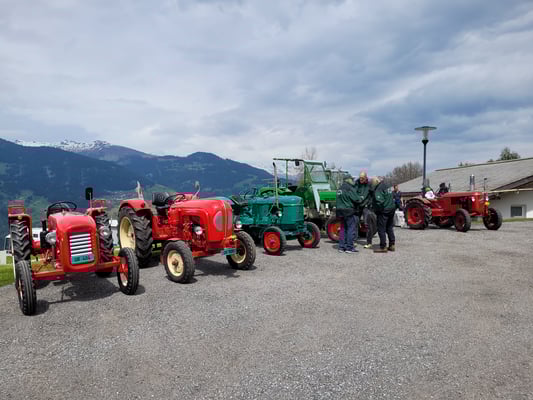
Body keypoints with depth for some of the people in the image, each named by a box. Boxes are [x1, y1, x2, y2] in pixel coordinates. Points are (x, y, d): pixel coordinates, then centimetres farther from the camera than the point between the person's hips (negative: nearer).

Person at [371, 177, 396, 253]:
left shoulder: (379, 189, -17)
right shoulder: (387, 186, 13)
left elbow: (379, 201, -26)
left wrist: (377, 210, -14)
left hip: (384, 211, -9)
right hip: (391, 209, 9)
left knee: (381, 229, -1)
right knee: (390, 228, 17)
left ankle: (383, 247, 1)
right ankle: (392, 245, 22)